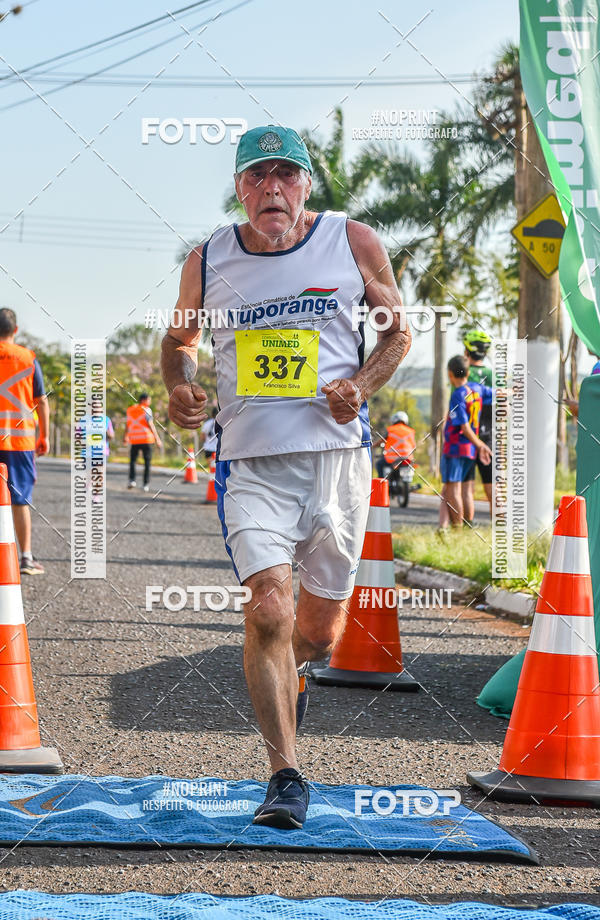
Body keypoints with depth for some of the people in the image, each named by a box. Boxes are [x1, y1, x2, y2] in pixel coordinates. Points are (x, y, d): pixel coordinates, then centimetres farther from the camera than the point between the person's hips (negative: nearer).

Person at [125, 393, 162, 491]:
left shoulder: (130, 410, 9)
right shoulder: (146, 410, -7)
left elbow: (128, 425, 17)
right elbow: (151, 425, -13)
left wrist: (126, 437, 31)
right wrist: (157, 439, -12)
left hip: (134, 439, 4)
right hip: (146, 439, -4)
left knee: (132, 460, 15)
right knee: (147, 462, 3)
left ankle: (132, 480, -1)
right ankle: (146, 484, 0)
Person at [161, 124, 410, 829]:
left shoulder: (354, 243, 2)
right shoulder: (209, 261, 4)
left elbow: (398, 328, 13)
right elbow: (179, 338, 20)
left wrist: (363, 384, -6)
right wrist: (178, 388, -1)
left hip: (336, 452, 1)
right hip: (250, 461, -1)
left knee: (320, 629, 10)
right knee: (268, 610, -18)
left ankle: (292, 670, 48)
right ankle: (285, 777, -8)